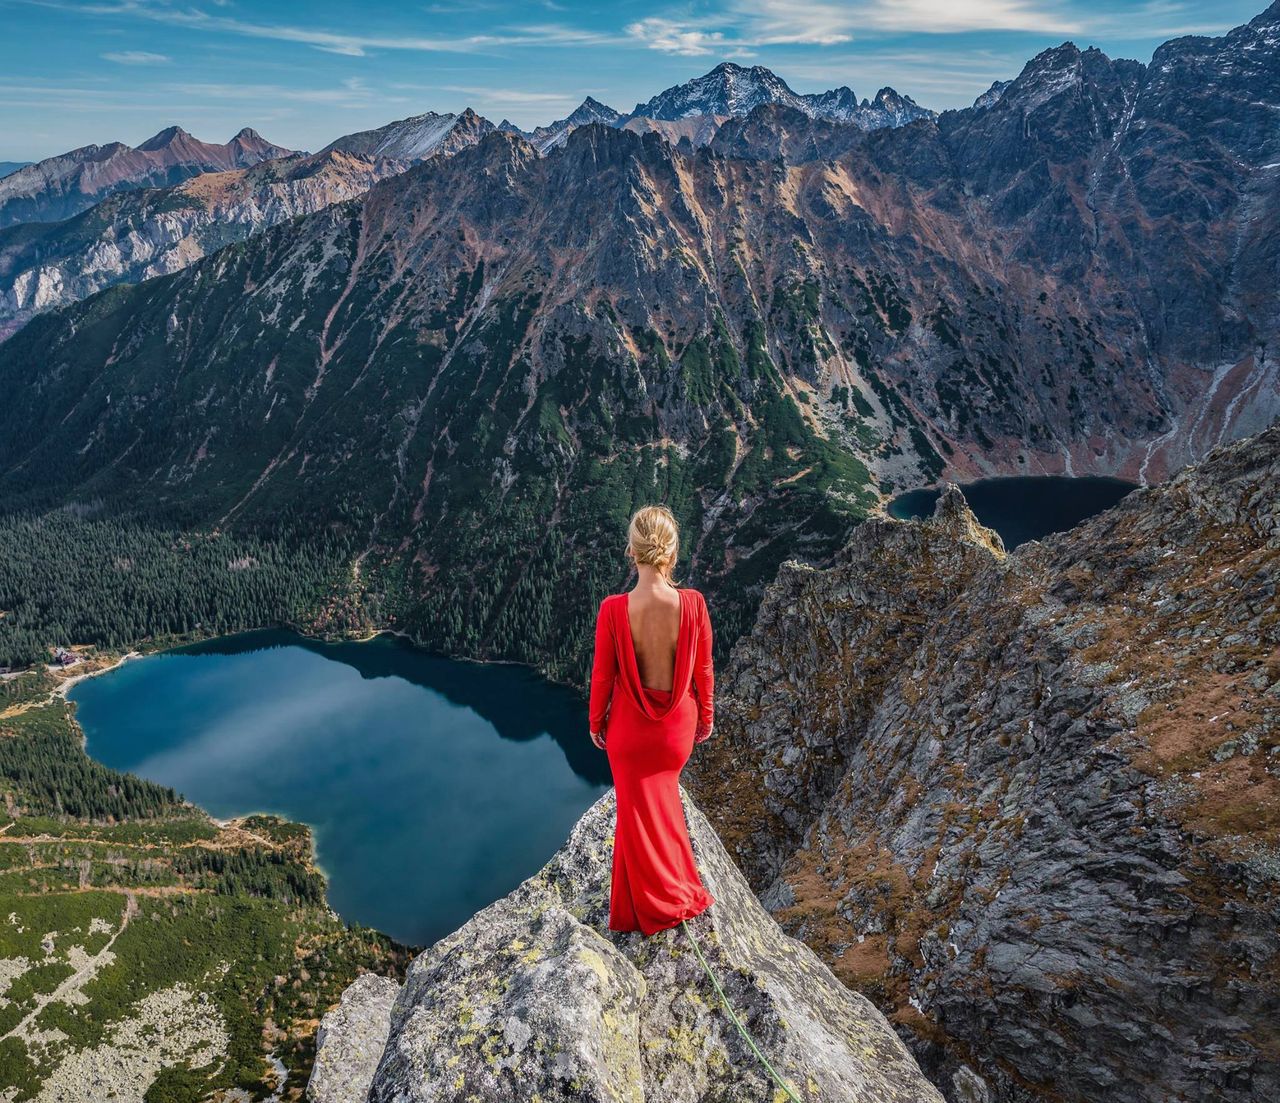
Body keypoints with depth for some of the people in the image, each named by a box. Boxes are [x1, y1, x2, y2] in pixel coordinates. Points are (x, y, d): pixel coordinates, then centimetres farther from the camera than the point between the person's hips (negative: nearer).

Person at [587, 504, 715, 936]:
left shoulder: (613, 609, -26)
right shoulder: (693, 604, -22)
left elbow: (602, 675, -13)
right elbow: (703, 670, -9)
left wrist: (595, 722, 5)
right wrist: (706, 716, 9)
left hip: (630, 724, -2)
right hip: (678, 722, 2)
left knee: (638, 809, 20)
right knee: (663, 799, 31)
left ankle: (656, 906, 36)